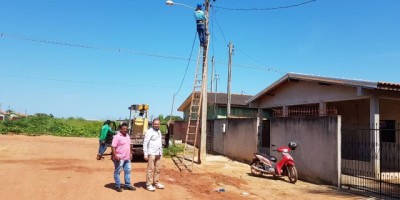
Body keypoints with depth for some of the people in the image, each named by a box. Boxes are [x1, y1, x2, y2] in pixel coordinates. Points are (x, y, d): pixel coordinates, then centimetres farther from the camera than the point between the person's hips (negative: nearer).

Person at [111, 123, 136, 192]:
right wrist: (115, 156, -26)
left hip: (127, 158, 8)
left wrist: (130, 153, 17)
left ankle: (128, 185, 25)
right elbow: (113, 147, -19)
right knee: (117, 172, 3)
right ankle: (117, 186, 13)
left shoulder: (127, 136, 11)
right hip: (119, 158, -8)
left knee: (127, 171, 14)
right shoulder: (117, 137, -14)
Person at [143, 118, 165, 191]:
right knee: (151, 169, -5)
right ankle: (149, 184, 2)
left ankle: (156, 183, 21)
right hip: (151, 153, -7)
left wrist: (161, 152, 17)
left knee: (157, 169, 11)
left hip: (158, 153, 8)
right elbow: (145, 143, -13)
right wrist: (145, 154, -17)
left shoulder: (159, 131, 15)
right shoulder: (149, 131, -10)